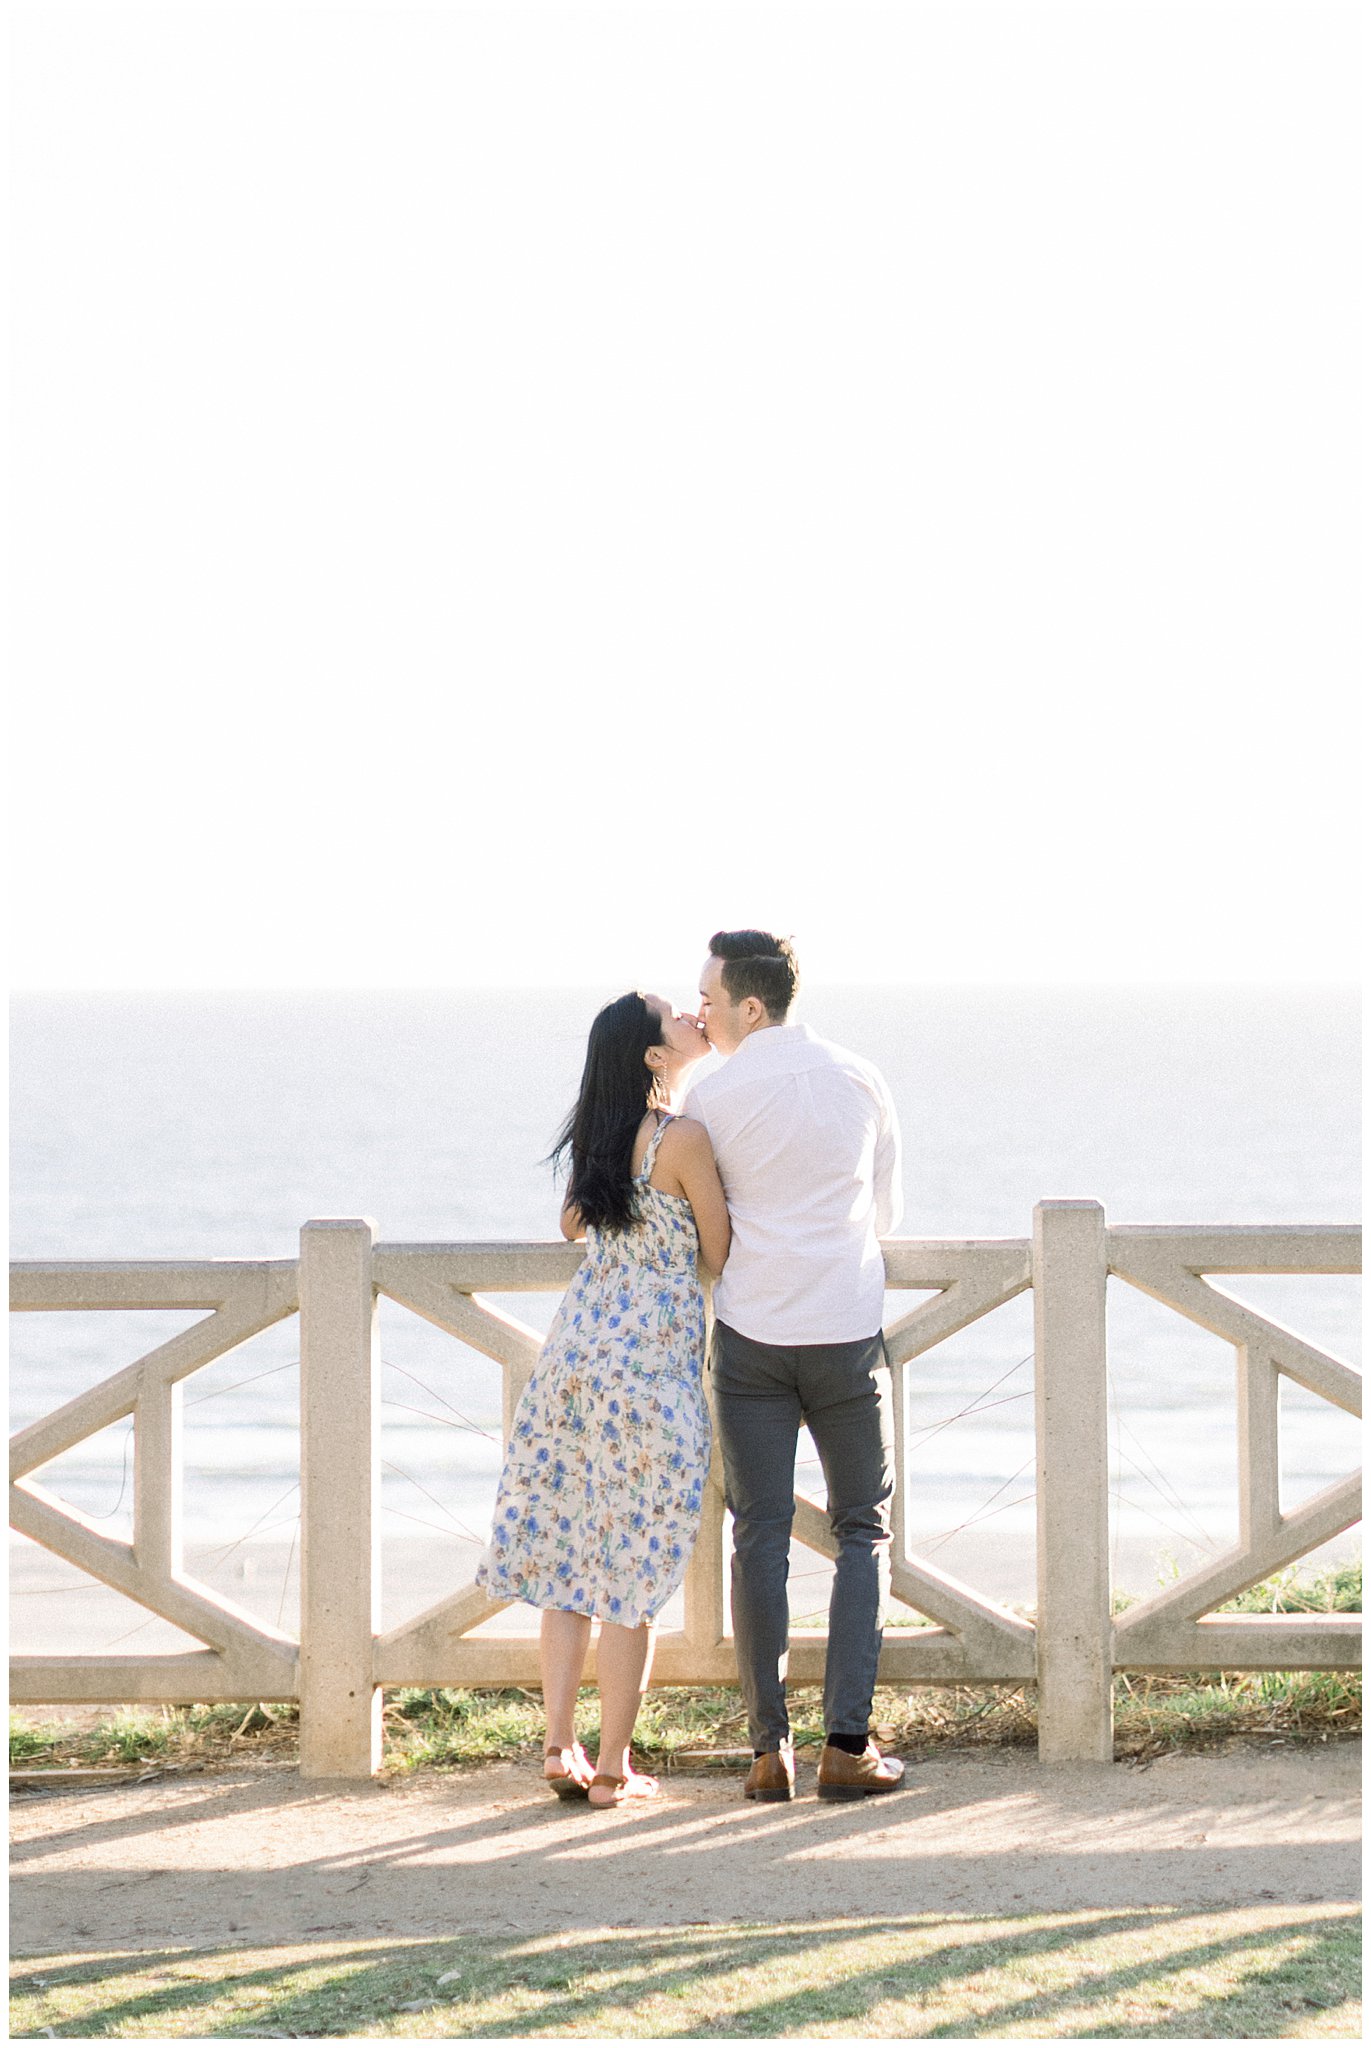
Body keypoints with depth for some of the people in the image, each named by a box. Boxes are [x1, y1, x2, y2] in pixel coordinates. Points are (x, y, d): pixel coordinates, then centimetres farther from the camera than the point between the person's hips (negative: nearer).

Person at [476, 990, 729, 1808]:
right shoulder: (686, 1139, -12)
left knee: (565, 1555, 11)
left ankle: (560, 1747, 10)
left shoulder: (601, 1131, 10)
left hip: (579, 1342, 7)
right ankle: (612, 1768, 4)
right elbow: (723, 1257, -6)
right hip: (653, 1354, -7)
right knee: (633, 1567, 0)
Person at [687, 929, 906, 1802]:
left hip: (751, 1336, -1)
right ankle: (848, 1744, -1)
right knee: (864, 1533, 9)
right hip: (846, 1332, 1)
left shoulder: (714, 1096, -6)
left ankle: (770, 1748, 3)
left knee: (760, 1535, 5)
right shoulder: (861, 1082, 1)